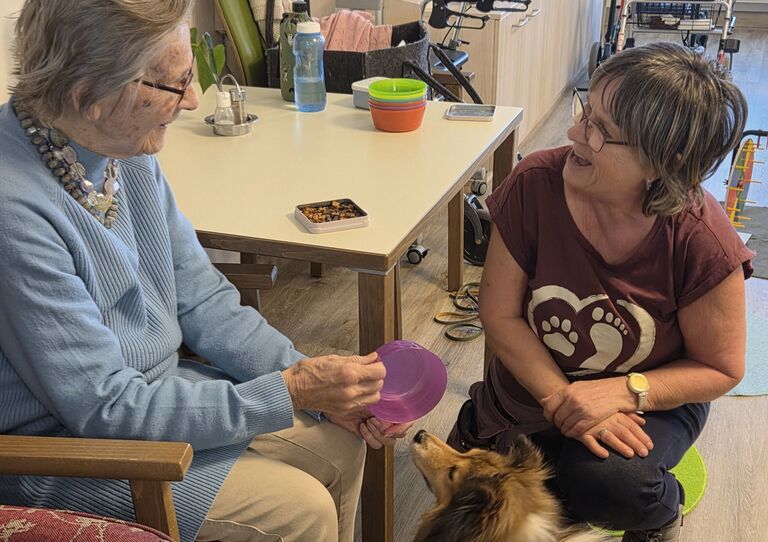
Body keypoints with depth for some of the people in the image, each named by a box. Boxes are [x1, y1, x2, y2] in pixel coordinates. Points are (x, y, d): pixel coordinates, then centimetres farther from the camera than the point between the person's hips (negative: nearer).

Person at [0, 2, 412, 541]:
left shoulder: (126, 149, -7)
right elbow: (105, 409, -27)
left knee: (340, 442, 3)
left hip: (153, 386, 7)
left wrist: (306, 373, -11)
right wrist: (291, 393, -26)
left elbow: (201, 296, 1)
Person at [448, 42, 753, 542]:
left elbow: (721, 369, -14)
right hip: (532, 385, 3)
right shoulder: (536, 185, -24)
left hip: (650, 401, -2)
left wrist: (622, 393, -30)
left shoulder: (701, 241, -28)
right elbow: (500, 314, -16)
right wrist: (561, 398, -27)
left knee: (603, 484, -31)